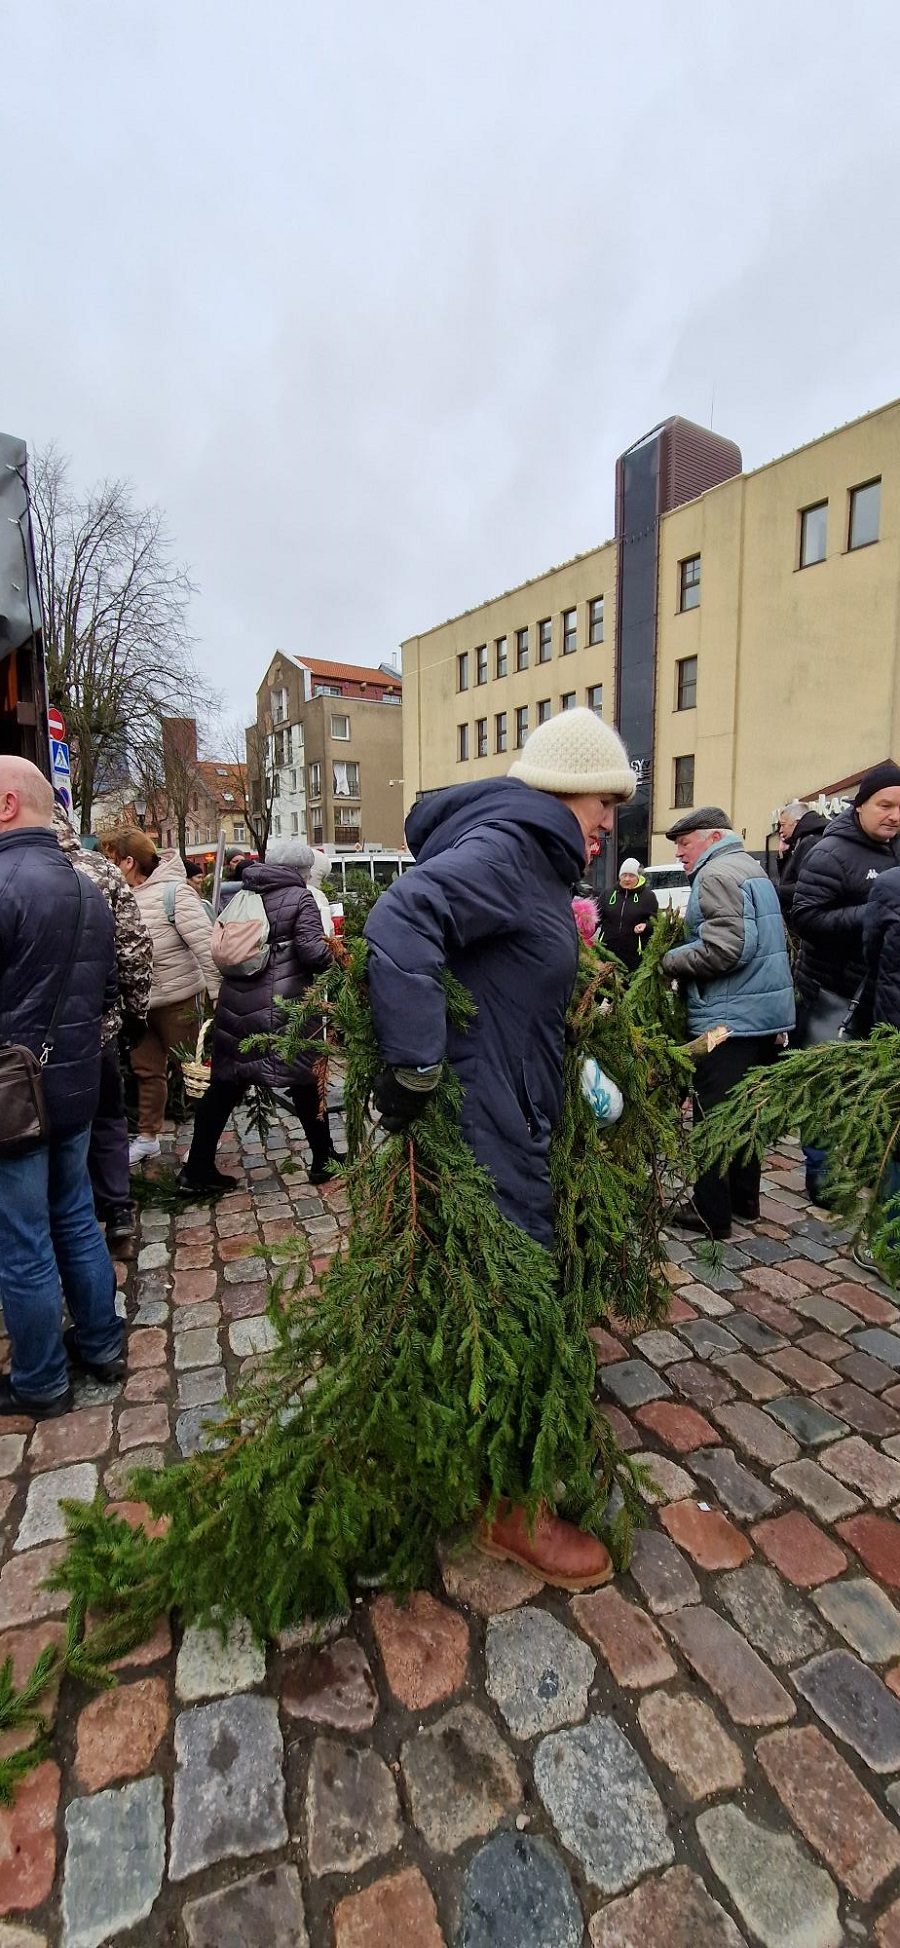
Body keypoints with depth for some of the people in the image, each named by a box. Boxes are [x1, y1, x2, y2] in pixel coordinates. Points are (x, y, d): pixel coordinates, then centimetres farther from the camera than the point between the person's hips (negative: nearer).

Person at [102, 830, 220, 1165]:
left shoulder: (172, 890, -16)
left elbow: (204, 942, -20)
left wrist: (216, 990, -21)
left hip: (177, 997, -7)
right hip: (137, 1000, 7)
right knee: (146, 1069, 17)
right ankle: (147, 1137, 32)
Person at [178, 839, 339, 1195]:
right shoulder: (300, 898, -4)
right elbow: (313, 950, -14)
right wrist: (333, 957, 5)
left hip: (235, 1001, 5)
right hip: (283, 1004, -5)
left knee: (225, 1084, 11)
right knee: (306, 1079, 10)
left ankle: (197, 1171, 16)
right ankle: (324, 1160, 22)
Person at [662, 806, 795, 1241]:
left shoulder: (716, 874, -14)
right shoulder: (752, 868, 16)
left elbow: (721, 950, -25)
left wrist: (669, 960, -11)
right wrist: (680, 932, 14)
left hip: (728, 1018, -10)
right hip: (766, 1012, 10)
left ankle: (712, 1213, 11)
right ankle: (745, 1197, 31)